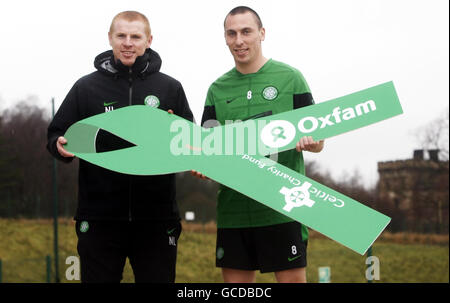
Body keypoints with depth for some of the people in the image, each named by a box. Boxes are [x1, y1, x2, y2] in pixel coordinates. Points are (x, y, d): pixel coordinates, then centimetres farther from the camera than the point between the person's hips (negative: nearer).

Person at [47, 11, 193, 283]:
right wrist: (61, 146, -12)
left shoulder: (170, 88, 8)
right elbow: (57, 134, 12)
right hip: (100, 217, 0)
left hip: (155, 218, 0)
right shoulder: (87, 87, 8)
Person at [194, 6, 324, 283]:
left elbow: (318, 142, 5)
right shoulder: (218, 89, 13)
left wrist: (309, 142, -19)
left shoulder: (289, 78, 4)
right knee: (235, 281, 5)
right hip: (233, 208, 3)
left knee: (293, 279, -4)